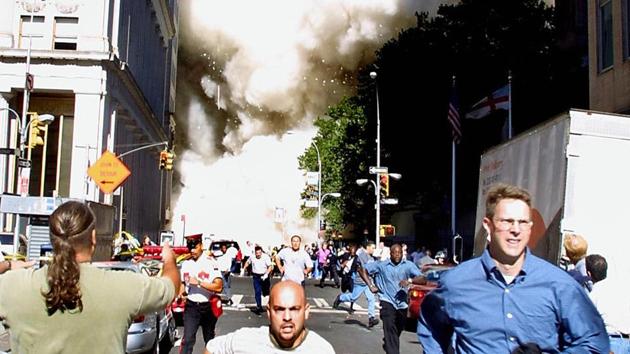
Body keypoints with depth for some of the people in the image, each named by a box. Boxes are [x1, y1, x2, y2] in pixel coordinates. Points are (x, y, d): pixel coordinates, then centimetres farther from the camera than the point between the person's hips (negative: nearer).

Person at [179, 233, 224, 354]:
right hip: (191, 306, 2)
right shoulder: (186, 263, 5)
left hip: (208, 306, -2)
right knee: (188, 338, -9)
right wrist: (181, 292, -1)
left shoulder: (211, 263, -11)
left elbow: (218, 287, -19)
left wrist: (199, 282, -24)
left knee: (209, 338, 15)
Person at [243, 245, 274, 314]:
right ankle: (259, 307, -3)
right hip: (256, 276, 2)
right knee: (257, 292, -5)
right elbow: (247, 262, 18)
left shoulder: (266, 257, -12)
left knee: (266, 292, 8)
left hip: (264, 276, -2)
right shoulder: (252, 257, -2)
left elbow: (270, 266, -14)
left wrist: (266, 274, -26)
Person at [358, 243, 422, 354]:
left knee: (397, 332, 20)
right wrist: (370, 285, -2)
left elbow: (421, 279, -12)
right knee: (390, 330, -17)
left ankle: (387, 345, 48)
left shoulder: (408, 265, -1)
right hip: (387, 302, -3)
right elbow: (362, 269, 6)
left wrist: (410, 280, -31)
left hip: (402, 304, 3)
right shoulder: (381, 265, -1)